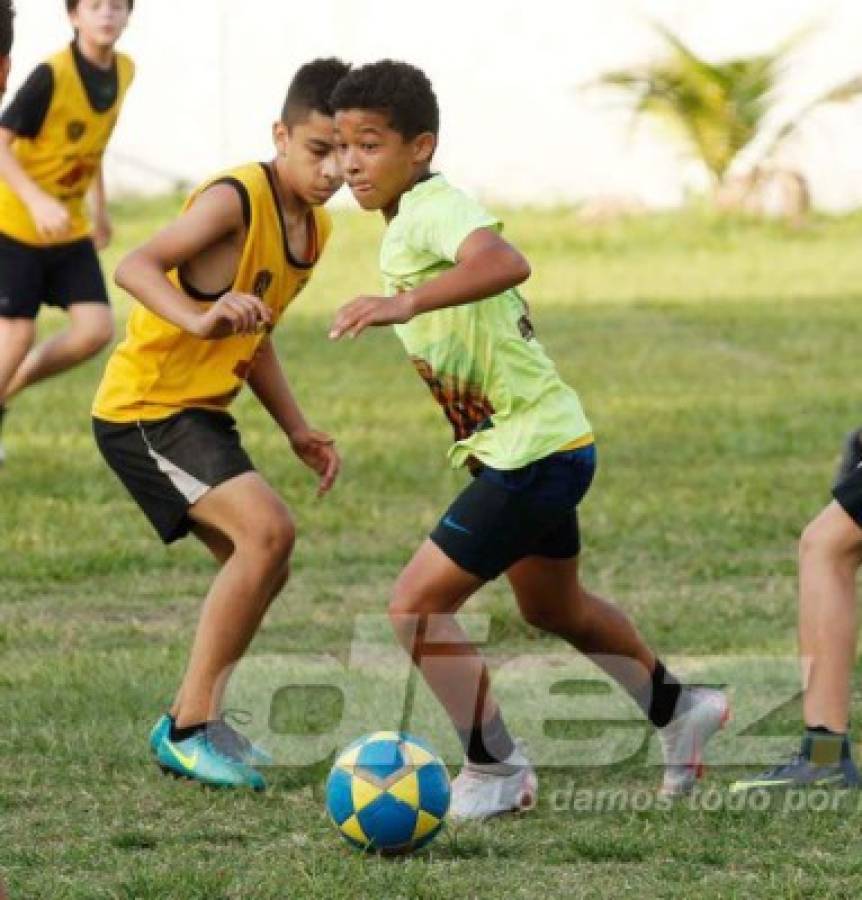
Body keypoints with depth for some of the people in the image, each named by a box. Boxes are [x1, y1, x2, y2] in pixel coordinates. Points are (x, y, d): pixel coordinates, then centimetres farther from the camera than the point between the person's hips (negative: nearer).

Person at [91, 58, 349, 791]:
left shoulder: (314, 229, 9)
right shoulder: (236, 200, -19)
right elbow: (134, 267, -31)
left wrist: (297, 430, 13)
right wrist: (199, 318, -48)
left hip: (201, 412, 10)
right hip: (146, 406, -10)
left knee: (262, 567, 14)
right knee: (268, 531, -22)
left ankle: (197, 721, 26)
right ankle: (189, 727, -15)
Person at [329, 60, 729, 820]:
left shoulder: (433, 209, -22)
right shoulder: (408, 222, 10)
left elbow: (505, 262, -44)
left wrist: (407, 303, -56)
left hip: (532, 454, -11)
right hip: (545, 443, 11)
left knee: (417, 604, -11)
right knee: (553, 608, 30)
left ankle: (496, 772, 0)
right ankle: (679, 710, 48)